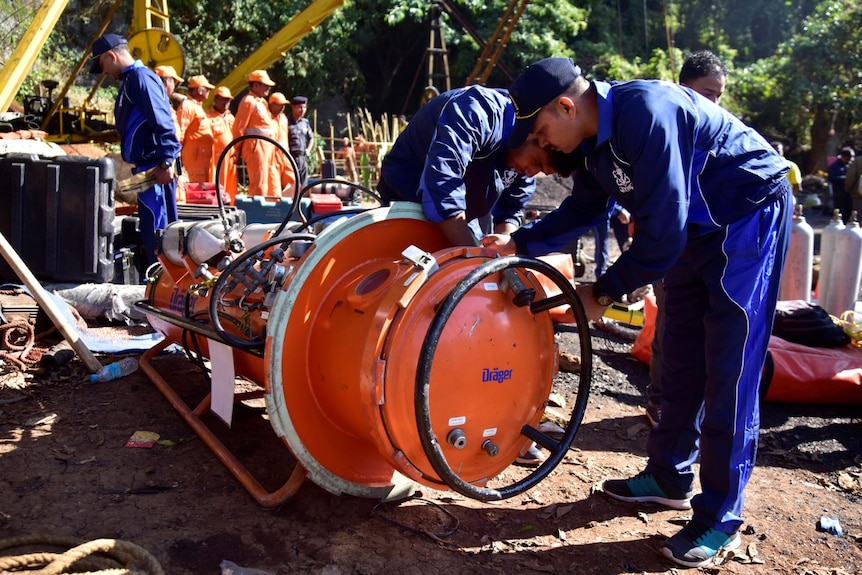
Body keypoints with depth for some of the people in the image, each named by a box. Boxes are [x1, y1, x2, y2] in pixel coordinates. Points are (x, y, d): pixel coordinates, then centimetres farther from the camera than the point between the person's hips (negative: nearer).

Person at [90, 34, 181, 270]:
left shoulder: (141, 77, -10)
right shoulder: (130, 80, 21)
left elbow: (163, 124, -20)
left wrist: (165, 163, -25)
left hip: (156, 170, -10)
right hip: (146, 168, 10)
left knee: (156, 230, -8)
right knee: (151, 230, 14)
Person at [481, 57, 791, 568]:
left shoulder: (644, 113, -30)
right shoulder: (597, 137, -2)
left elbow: (662, 230, -30)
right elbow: (584, 209, 14)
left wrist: (605, 291, -18)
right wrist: (519, 244, 8)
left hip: (751, 214, -9)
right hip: (697, 227, 9)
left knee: (729, 371, -6)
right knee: (682, 361, 13)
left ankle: (721, 518, 5)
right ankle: (670, 477, 28)